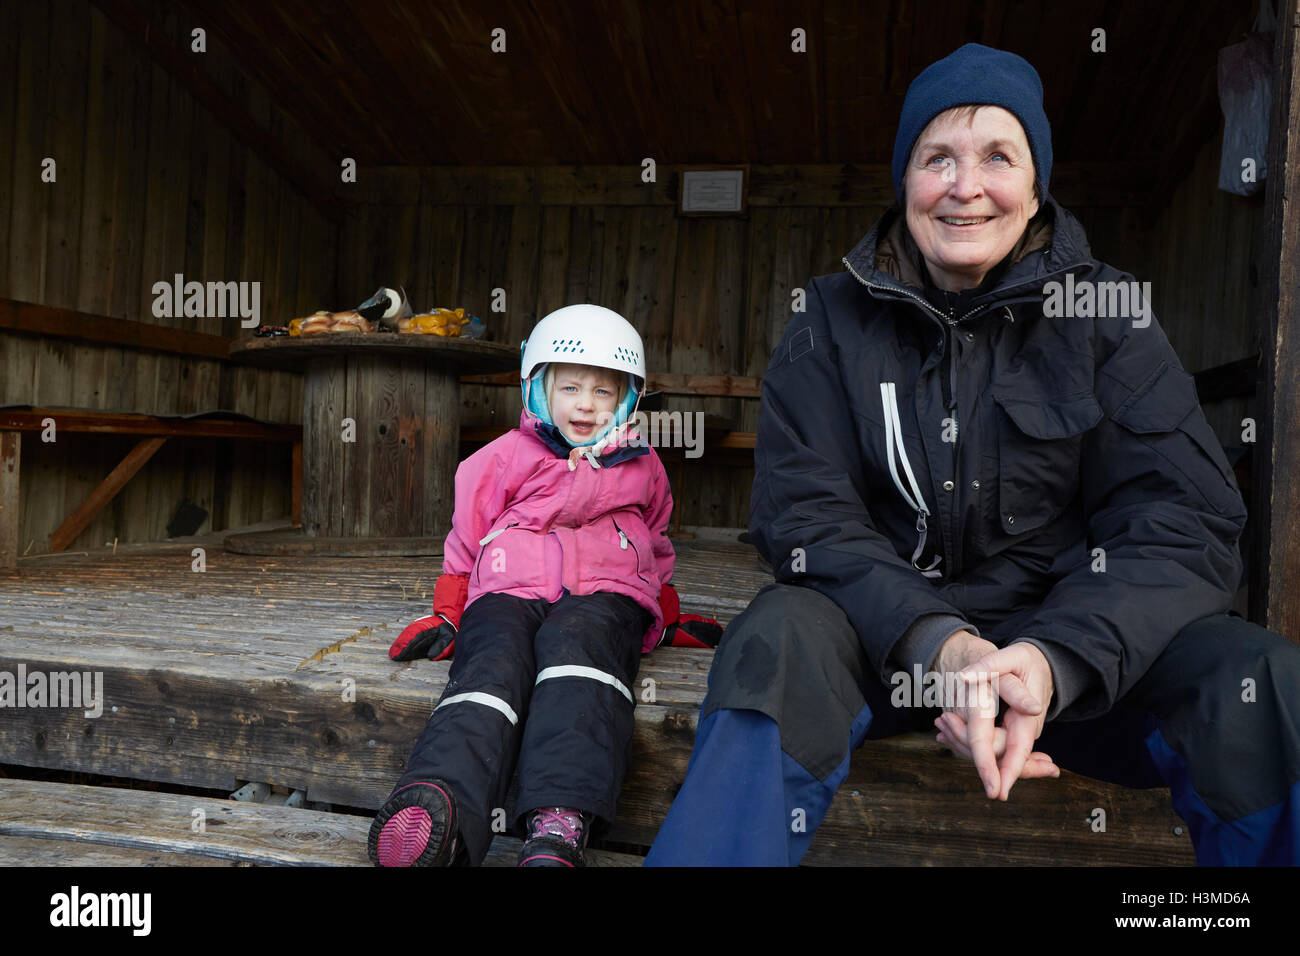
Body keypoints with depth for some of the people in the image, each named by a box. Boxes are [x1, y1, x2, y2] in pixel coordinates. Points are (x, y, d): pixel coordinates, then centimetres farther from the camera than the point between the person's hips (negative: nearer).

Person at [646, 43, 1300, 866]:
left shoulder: (1107, 313, 0)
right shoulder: (836, 321, 0)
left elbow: (1183, 520, -9)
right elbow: (802, 512, -9)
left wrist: (1056, 659, -28)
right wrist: (936, 641, -27)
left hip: (1073, 637, 1)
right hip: (884, 631, 0)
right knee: (777, 644, -32)